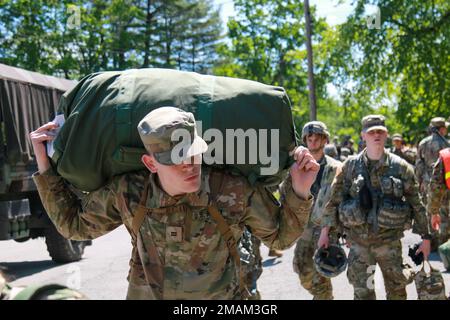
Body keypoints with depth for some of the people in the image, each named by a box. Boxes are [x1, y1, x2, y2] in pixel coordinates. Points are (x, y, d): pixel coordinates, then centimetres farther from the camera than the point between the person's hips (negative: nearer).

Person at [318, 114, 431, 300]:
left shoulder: (400, 167, -2)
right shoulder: (351, 165, -1)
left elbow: (416, 203, 3)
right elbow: (334, 200, 3)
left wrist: (425, 237, 3)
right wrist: (325, 231, 0)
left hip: (389, 240, 0)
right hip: (358, 241, 0)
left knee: (397, 291, 11)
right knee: (362, 293, 7)